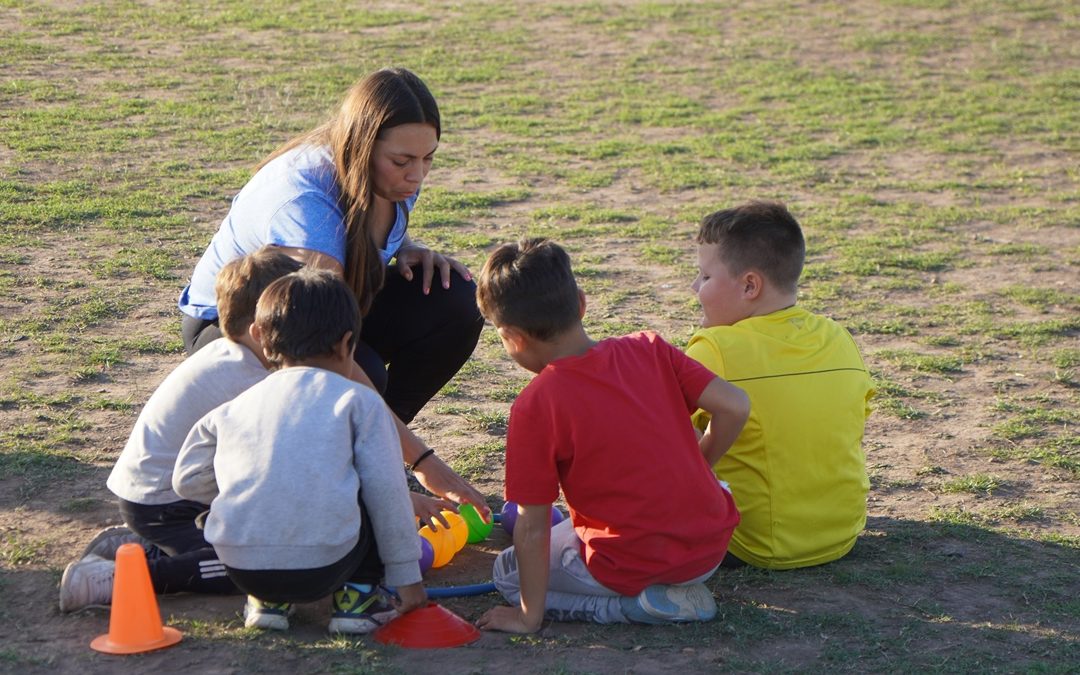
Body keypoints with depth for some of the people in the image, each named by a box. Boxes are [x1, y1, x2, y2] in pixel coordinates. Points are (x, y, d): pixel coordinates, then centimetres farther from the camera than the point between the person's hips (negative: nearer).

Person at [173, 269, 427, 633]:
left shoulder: (234, 408, 16)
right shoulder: (359, 401, 5)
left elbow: (187, 481, 18)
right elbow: (387, 491, 3)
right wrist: (407, 576, 11)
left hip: (241, 569, 4)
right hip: (323, 568, -4)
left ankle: (267, 602, 21)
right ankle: (356, 597, 16)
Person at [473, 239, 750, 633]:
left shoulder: (534, 407, -14)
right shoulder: (648, 350, 0)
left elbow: (532, 526, -11)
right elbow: (734, 407, -3)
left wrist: (529, 615, -1)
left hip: (634, 564, -7)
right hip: (711, 549, 7)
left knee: (508, 572, 17)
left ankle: (641, 603, -2)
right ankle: (680, 584, 13)